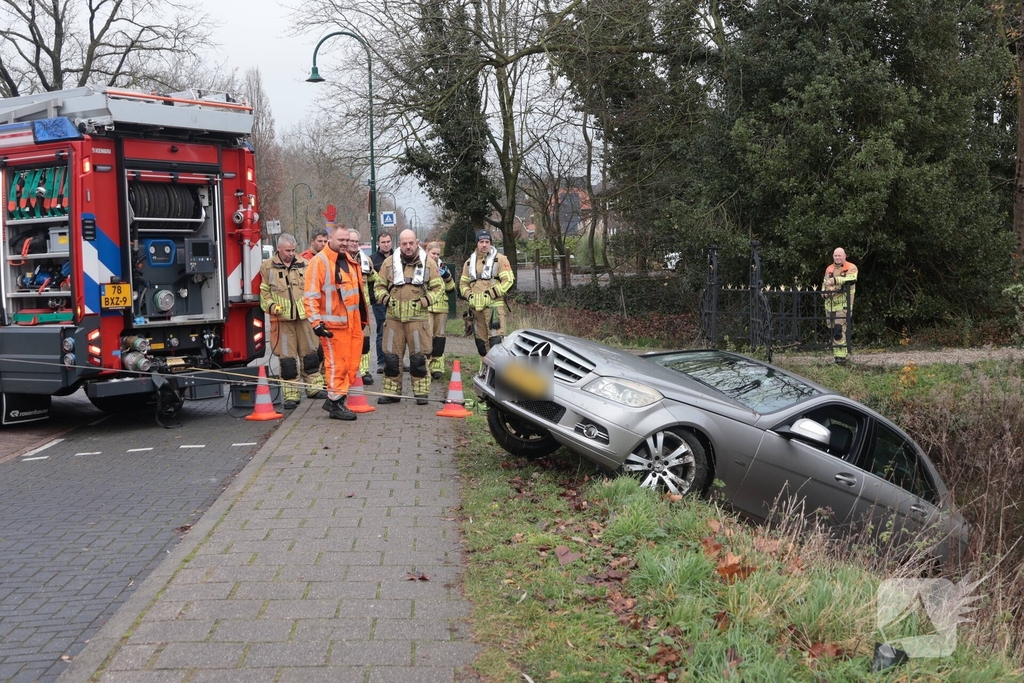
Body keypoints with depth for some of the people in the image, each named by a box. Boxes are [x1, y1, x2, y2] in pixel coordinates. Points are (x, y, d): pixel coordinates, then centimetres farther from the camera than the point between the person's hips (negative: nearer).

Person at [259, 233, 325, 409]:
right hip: (282, 319, -3)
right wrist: (271, 306, -11)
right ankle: (291, 395, 5)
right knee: (287, 358, 0)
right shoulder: (268, 267, 2)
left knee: (310, 353, 10)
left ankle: (314, 387, 21)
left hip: (304, 316, 3)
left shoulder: (303, 265, 10)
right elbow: (263, 292, 4)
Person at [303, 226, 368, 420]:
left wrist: (362, 317, 25)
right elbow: (311, 295, -12)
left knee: (352, 363, 9)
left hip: (353, 322, 8)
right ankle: (335, 402, 5)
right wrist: (316, 321, -18)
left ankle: (336, 398, 19)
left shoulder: (349, 261, 17)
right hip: (334, 323, -8)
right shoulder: (319, 262, -8)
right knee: (337, 363, -5)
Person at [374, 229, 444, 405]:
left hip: (418, 317, -2)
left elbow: (438, 287, 6)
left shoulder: (428, 262, 2)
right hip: (393, 317, 2)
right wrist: (385, 298, -5)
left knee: (419, 356, 1)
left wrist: (425, 301, -9)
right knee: (391, 356, 6)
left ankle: (421, 392, 10)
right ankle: (391, 392, 16)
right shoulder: (389, 262, 6)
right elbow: (379, 285, 14)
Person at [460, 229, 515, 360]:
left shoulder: (499, 259, -1)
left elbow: (508, 280, -7)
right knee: (480, 341, 11)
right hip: (476, 307, 6)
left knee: (496, 339, -14)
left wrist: (491, 294, -14)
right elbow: (463, 282, 21)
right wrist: (469, 295, 2)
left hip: (494, 305, -6)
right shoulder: (470, 262, 16)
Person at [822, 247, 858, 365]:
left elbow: (851, 279, -24)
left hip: (843, 304, -7)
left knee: (839, 331, -16)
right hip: (830, 304, 7)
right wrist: (825, 292, 5)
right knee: (832, 331, 10)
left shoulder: (851, 268, -3)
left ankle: (841, 356, -14)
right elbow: (824, 284, 28)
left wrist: (835, 280, -34)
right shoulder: (829, 269, 18)